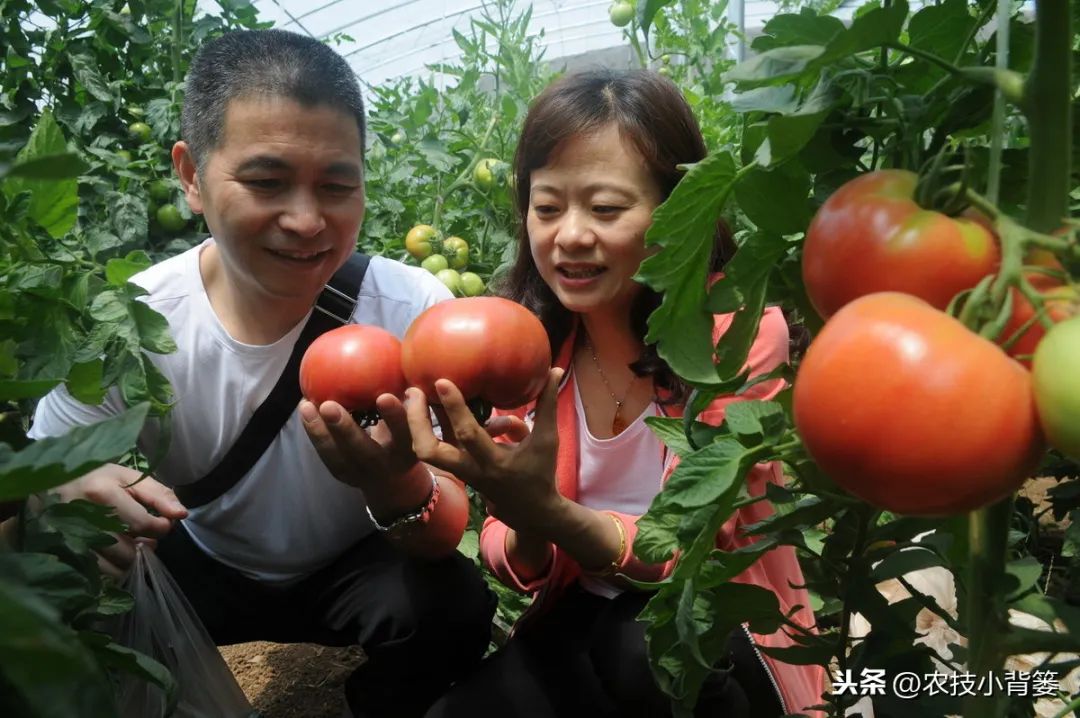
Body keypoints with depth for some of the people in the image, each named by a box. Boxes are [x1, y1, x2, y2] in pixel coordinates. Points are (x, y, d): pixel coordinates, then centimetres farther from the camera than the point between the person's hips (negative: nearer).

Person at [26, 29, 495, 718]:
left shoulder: (414, 308, -24)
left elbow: (448, 534, -23)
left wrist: (398, 486, -47)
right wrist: (65, 510, -38)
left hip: (356, 571, 0)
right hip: (200, 568, 1)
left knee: (452, 605, -28)